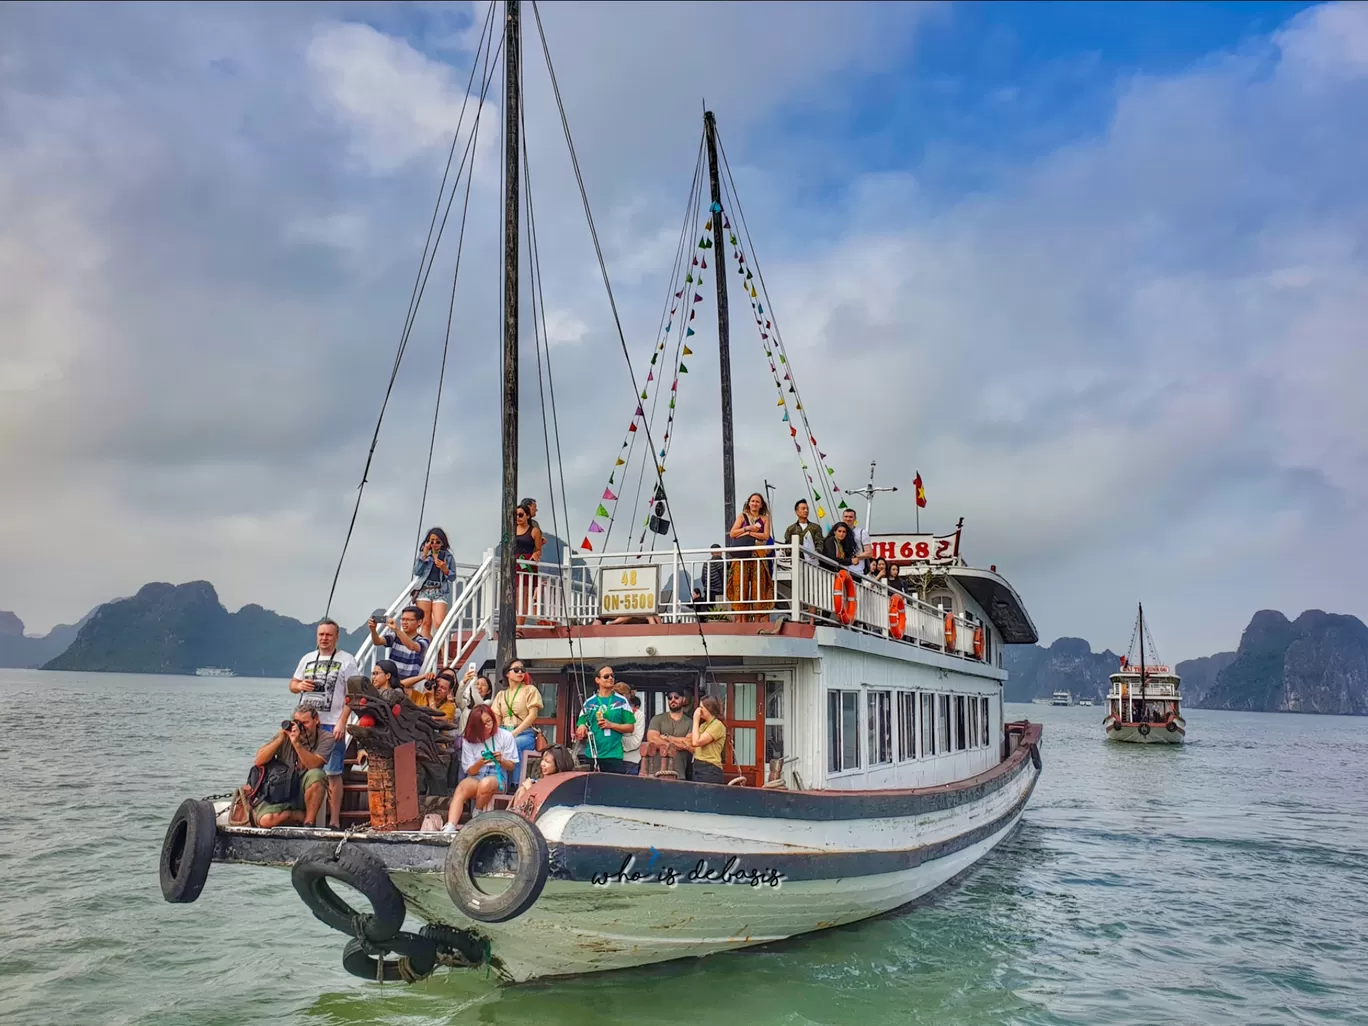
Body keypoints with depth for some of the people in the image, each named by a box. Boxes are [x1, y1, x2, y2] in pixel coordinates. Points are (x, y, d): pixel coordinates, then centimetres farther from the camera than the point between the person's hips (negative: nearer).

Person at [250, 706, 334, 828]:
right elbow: (259, 761, -7)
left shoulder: (326, 738, -6)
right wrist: (280, 739, -16)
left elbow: (313, 765, -22)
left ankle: (309, 822, -18)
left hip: (306, 793, -1)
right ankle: (303, 815, -3)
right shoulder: (286, 735, 0)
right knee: (265, 820, -30)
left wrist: (296, 743, -31)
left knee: (315, 775, -36)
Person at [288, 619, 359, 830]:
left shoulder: (346, 660, -2)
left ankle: (334, 821, -2)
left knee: (332, 773, -5)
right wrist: (300, 685, -2)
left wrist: (342, 722, -16)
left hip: (331, 725, -6)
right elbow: (292, 684, 23)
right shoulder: (308, 659, 15)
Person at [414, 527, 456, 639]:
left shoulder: (447, 556, 10)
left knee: (439, 623, -18)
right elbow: (416, 572, 0)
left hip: (440, 592, -1)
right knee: (426, 624, -5)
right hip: (424, 591, 1)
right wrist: (424, 554, -4)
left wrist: (445, 569, -10)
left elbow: (453, 576, 10)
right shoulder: (423, 553, 12)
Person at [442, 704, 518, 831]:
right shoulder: (469, 741, 8)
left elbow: (511, 766, 6)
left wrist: (501, 760, -16)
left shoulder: (505, 736, 2)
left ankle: (477, 818, -13)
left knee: (485, 783, -39)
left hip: (497, 776, -2)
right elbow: (470, 771, 4)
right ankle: (450, 828, -49)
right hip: (475, 777, 2)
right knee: (461, 788, -34)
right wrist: (479, 763, -18)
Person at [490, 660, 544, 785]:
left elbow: (532, 715, -6)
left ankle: (514, 784, -33)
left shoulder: (530, 689, 5)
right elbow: (496, 719, 11)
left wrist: (514, 733, -17)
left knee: (513, 744, -38)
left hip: (525, 734, -3)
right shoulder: (501, 694, 17)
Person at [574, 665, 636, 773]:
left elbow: (630, 727, 2)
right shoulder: (589, 703, 7)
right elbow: (580, 728, 8)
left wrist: (611, 725, -11)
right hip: (592, 755, 2)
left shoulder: (622, 701, 4)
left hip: (614, 755, -1)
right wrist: (582, 730, -15)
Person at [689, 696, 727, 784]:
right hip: (698, 768, 8)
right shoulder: (703, 725, 17)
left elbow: (696, 742, -18)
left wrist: (696, 720, -10)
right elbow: (695, 748, 13)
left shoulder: (717, 725, -11)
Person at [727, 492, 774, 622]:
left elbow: (766, 536, 1)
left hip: (759, 556, 0)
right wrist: (747, 528, -5)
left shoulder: (764, 519, 15)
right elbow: (732, 533, 5)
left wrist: (748, 532, -5)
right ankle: (743, 617, -8)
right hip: (742, 555, 0)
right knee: (741, 586, -7)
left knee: (758, 585, -6)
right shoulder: (742, 516, 15)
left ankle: (757, 617, -5)